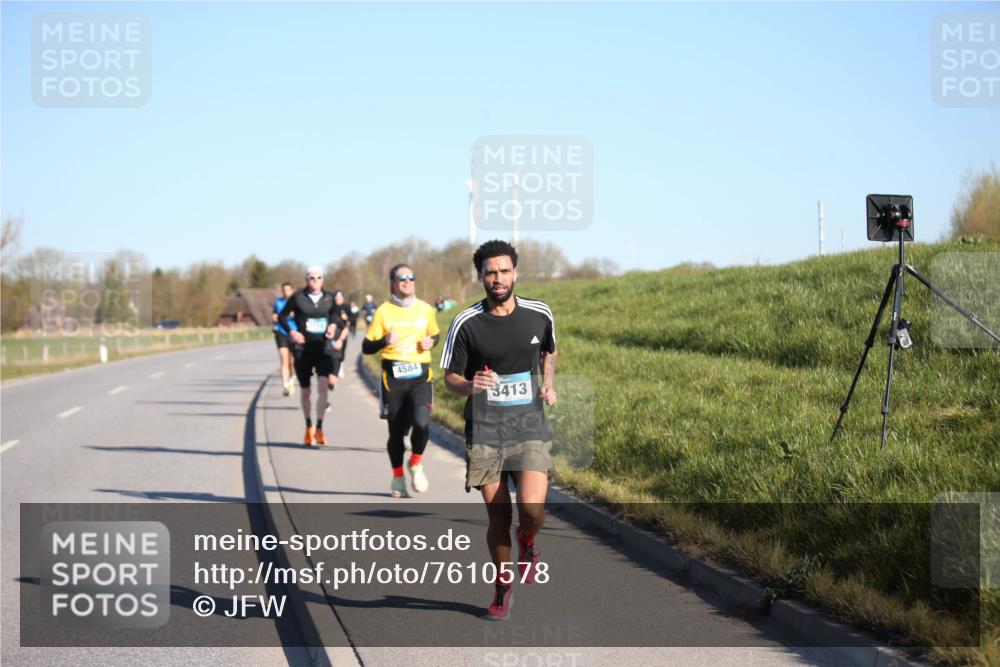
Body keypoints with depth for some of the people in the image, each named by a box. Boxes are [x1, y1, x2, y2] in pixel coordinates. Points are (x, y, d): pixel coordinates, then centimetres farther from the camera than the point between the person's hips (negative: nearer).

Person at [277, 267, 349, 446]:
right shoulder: (297, 298, -4)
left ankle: (319, 428, -11)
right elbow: (282, 316, 4)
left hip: (323, 347, 0)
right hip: (303, 348, 0)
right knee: (305, 391, 8)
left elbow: (335, 316, 20)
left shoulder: (329, 298, 3)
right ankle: (308, 427, 26)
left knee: (323, 386, -16)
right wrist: (291, 332, -9)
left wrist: (333, 325, 2)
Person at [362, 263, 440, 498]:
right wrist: (385, 341, -18)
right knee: (396, 429, 5)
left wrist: (431, 342, 2)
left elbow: (435, 334, 25)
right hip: (393, 375, -1)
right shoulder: (383, 311, 1)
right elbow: (367, 347, 2)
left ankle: (416, 464, 7)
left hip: (420, 375, 1)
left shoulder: (426, 310, 8)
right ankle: (398, 477, 26)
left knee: (421, 422, -20)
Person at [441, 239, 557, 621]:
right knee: (498, 516, 2)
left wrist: (549, 384, 5)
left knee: (532, 509, -17)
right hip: (484, 431, 0)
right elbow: (450, 377, 2)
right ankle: (503, 587, 25)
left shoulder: (539, 315, 2)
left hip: (529, 427, 1)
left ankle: (527, 544, 20)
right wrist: (470, 386, -20)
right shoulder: (466, 323, -5)